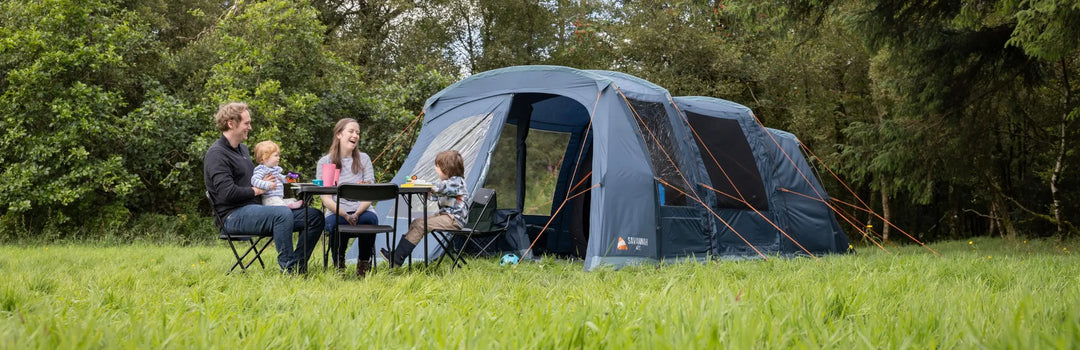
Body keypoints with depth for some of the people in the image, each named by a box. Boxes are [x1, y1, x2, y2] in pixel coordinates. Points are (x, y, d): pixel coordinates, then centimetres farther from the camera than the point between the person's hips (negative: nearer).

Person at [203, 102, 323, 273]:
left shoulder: (243, 149, 23)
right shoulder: (216, 154, -8)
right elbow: (227, 192, -20)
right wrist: (256, 190, -7)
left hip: (254, 209, 10)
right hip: (235, 216, -10)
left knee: (314, 217, -4)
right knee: (283, 214, -36)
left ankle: (298, 267, -9)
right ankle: (288, 269, -31)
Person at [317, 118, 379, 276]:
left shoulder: (364, 159, 9)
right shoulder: (324, 162, 4)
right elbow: (326, 198, -3)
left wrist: (357, 214, -18)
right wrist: (345, 215, -20)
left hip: (362, 211, 1)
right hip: (337, 211, -1)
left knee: (369, 220, -35)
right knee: (335, 223, -37)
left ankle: (364, 264, -10)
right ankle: (338, 265, -9)